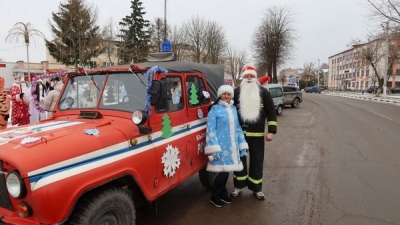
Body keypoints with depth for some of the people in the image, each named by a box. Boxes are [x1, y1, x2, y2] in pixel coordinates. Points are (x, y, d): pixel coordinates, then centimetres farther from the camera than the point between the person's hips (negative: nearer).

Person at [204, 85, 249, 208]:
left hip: (232, 145, 6)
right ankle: (214, 196, 14)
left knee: (226, 170, 12)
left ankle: (222, 193, 31)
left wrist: (242, 144, 12)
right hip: (221, 145, -6)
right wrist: (214, 148, -19)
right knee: (223, 171, -6)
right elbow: (211, 129, -13)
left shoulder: (233, 108, 11)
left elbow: (237, 127, 16)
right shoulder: (215, 108, -9)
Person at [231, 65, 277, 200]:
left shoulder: (263, 92, 1)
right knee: (239, 159, 11)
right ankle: (239, 186, 27)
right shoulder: (236, 92, 0)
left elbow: (271, 112, 1)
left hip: (257, 134, 0)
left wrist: (271, 131, -6)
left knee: (257, 161, 9)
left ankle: (256, 188, 23)